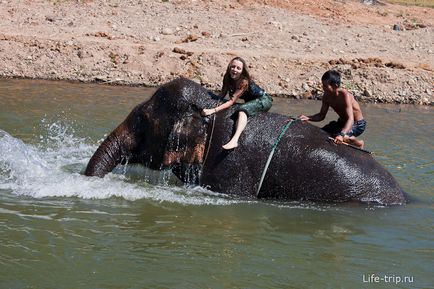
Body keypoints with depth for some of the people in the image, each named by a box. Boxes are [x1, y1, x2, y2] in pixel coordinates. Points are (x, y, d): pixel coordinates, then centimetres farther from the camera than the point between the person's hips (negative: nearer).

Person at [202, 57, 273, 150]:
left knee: (243, 109, -33)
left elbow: (232, 101, -33)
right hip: (252, 102, 12)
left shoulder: (244, 82, -29)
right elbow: (221, 95, -3)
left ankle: (234, 140, -56)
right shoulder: (227, 78, -9)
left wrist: (213, 110, -40)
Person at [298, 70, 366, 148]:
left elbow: (350, 119, -41)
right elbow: (321, 115, 2)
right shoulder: (327, 96, -10)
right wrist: (308, 118, -18)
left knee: (337, 137, -31)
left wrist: (342, 135, -58)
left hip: (357, 124, -8)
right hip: (342, 122, 8)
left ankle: (359, 143, -2)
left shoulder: (344, 95, -31)